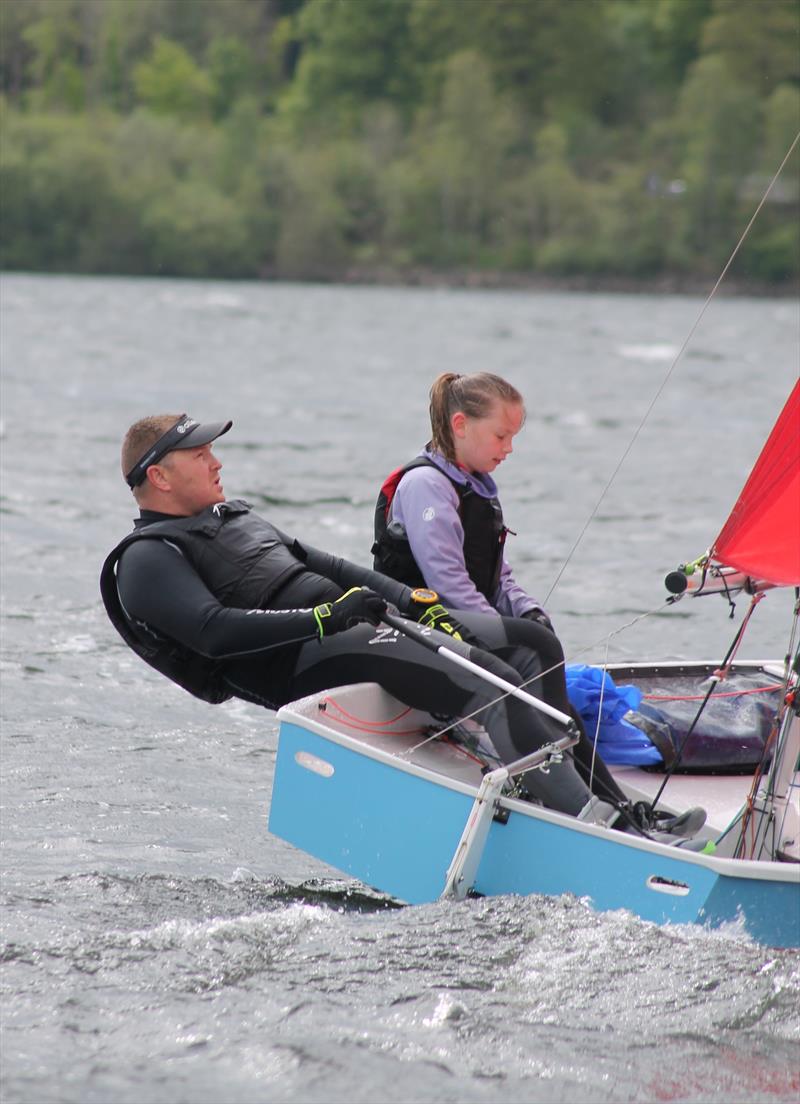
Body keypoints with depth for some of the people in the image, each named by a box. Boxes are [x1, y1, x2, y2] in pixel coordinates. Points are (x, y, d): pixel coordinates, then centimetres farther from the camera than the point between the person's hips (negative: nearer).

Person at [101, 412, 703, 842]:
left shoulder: (231, 516, 28)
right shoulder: (149, 561, -2)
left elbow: (317, 563, 27)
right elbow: (213, 632, -18)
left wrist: (405, 597, 12)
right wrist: (322, 617, -22)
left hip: (353, 625, 10)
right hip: (299, 664, -10)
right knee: (485, 679, -26)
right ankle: (591, 819, -34)